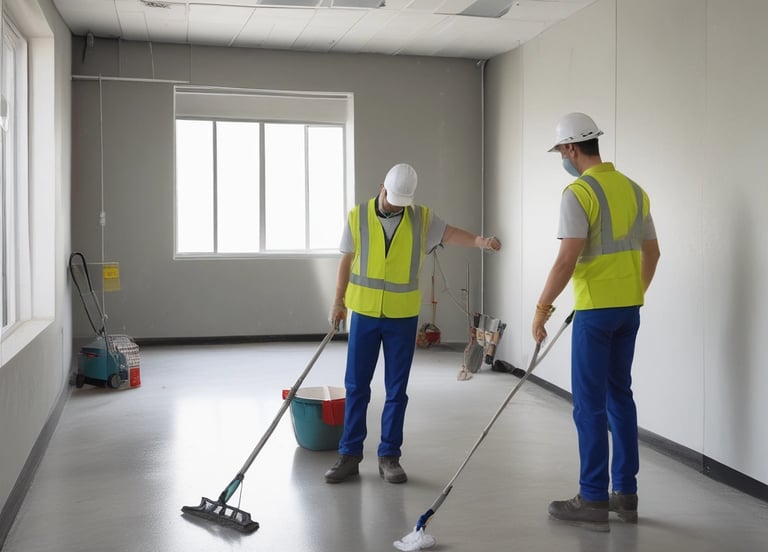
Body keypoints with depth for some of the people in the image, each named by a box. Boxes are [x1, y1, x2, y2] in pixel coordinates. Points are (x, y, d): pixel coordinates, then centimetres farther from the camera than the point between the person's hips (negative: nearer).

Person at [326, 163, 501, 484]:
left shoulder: (421, 218, 0)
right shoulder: (358, 217, -1)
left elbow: (452, 233, -14)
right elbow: (347, 261, 6)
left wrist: (480, 241, -33)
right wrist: (339, 301, 6)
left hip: (403, 316, 0)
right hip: (364, 312, 0)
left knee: (396, 389, 5)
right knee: (356, 386, 4)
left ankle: (389, 456, 15)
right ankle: (350, 454, 15)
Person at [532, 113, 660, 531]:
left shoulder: (578, 192, -13)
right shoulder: (633, 189, 11)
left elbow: (567, 259, -20)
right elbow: (652, 253, 16)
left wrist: (542, 307, -12)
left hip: (595, 309, -8)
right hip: (629, 308, 8)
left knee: (590, 405, -1)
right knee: (619, 396, 14)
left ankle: (593, 501, 6)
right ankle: (625, 494, 21)